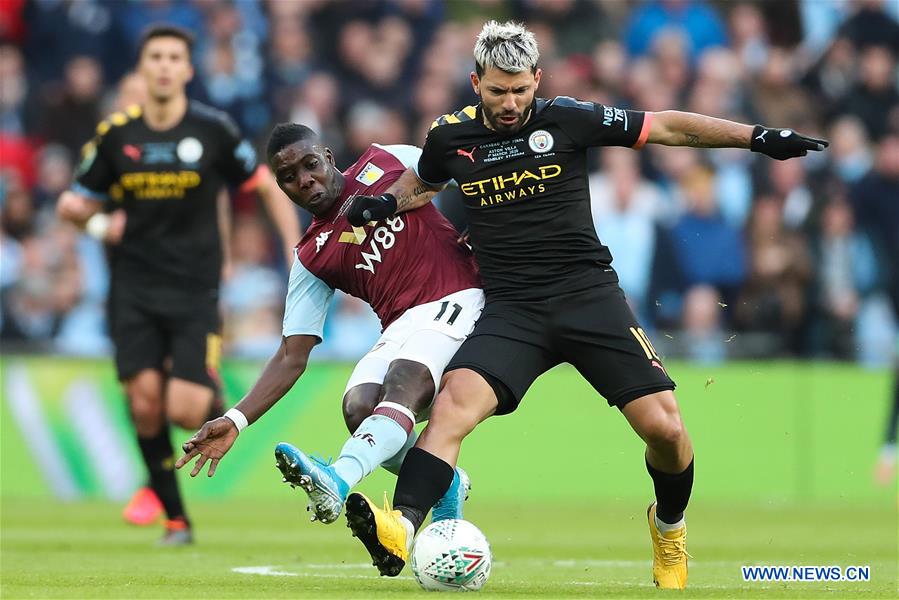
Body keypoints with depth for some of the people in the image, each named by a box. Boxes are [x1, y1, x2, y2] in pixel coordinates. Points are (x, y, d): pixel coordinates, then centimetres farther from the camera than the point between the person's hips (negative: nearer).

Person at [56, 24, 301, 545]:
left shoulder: (213, 130, -4)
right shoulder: (116, 134, 1)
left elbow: (269, 186, 6)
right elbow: (80, 202, 12)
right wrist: (92, 220, -12)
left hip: (196, 289, -2)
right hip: (134, 284, 2)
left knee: (184, 410, -15)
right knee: (145, 399, -11)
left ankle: (215, 400, 25)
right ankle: (175, 515, 7)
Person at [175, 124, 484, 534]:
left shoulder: (387, 163, 5)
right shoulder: (312, 258, 9)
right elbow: (292, 358, 7)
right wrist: (236, 420, -4)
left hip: (457, 298, -4)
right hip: (400, 327, 4)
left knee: (404, 381, -30)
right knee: (358, 406, -21)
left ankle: (337, 482, -55)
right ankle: (447, 486, 5)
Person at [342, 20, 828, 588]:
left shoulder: (569, 119, -2)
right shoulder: (451, 136, 6)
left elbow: (668, 127, 4)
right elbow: (420, 181, 29)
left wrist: (759, 137, 0)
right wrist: (384, 203, 7)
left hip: (588, 291, -1)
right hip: (510, 308, 1)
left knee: (664, 427, -11)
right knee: (454, 401, -28)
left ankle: (670, 525, 20)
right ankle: (401, 529, -43)